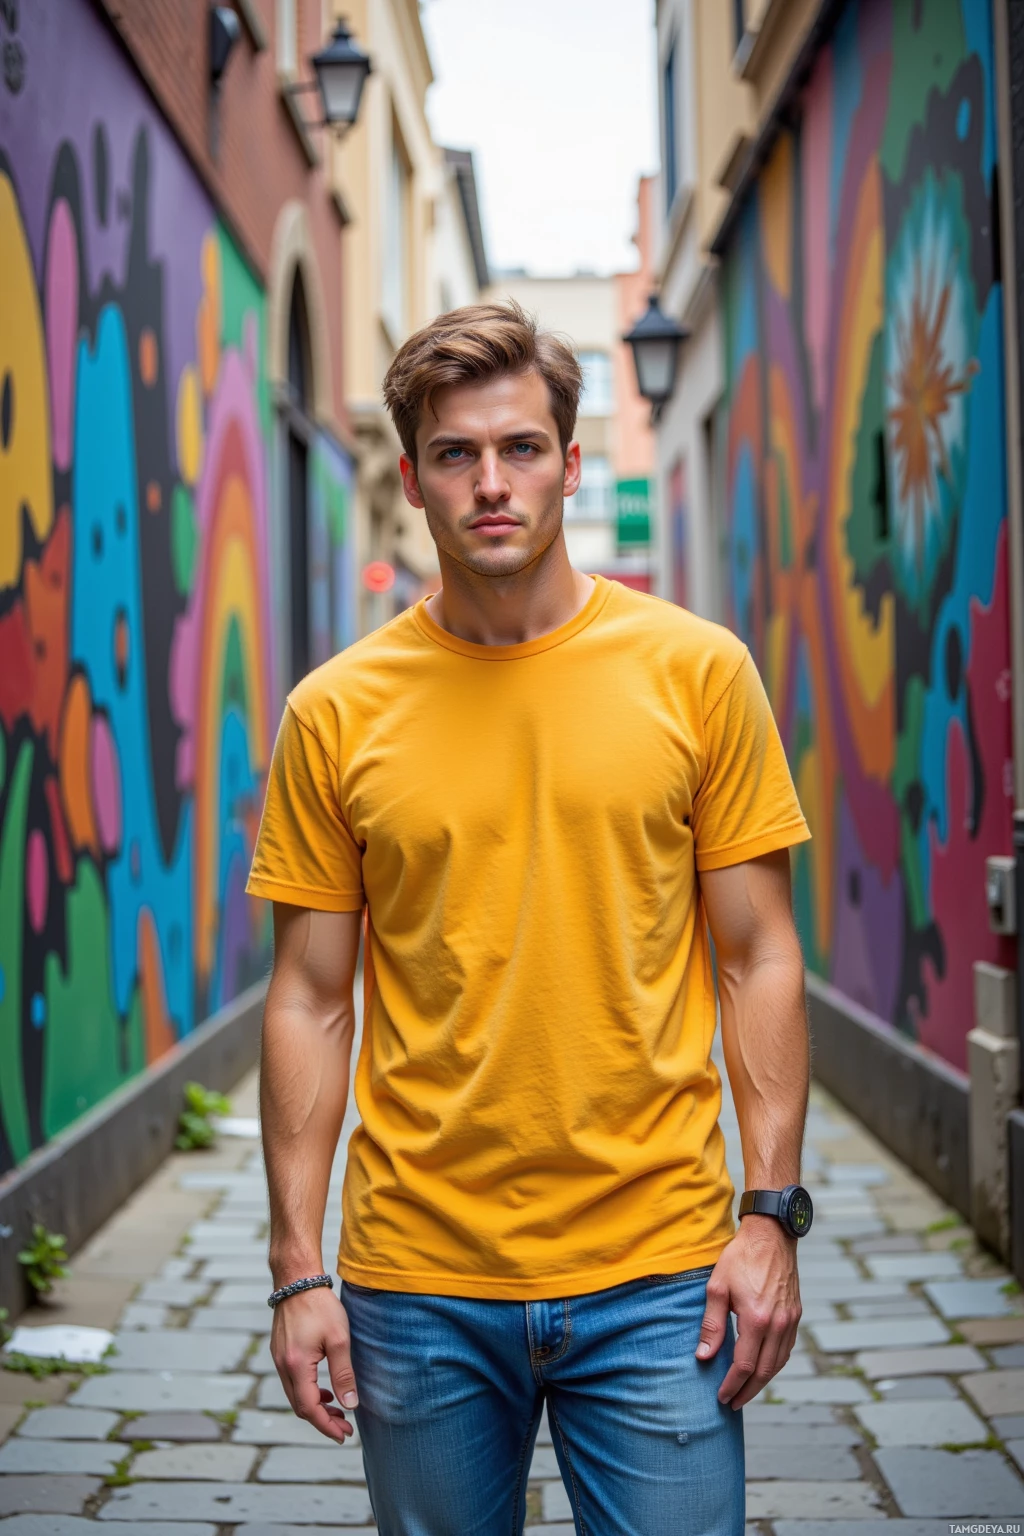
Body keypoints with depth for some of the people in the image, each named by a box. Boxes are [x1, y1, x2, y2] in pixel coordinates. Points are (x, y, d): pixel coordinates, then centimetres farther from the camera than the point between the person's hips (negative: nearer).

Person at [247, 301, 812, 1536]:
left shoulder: (697, 671, 0)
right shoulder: (337, 713, 1)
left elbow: (757, 957, 2)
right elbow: (311, 999, 3)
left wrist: (770, 1212, -4)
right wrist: (297, 1270, 0)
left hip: (655, 1274, -1)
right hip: (417, 1283, 1)